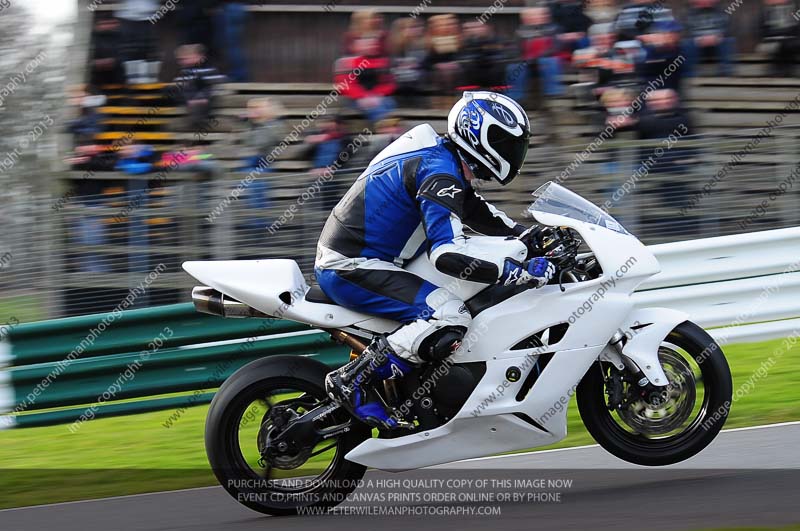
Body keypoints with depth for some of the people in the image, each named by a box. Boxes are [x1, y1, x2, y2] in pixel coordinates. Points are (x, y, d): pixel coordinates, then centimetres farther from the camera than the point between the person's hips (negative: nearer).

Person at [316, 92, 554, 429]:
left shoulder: (443, 158, 13)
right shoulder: (440, 174, -19)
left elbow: (474, 212, 30)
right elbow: (447, 254, -30)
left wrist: (530, 236, 19)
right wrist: (521, 272, -28)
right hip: (351, 268, -11)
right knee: (450, 319, -24)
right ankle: (351, 382, -20)